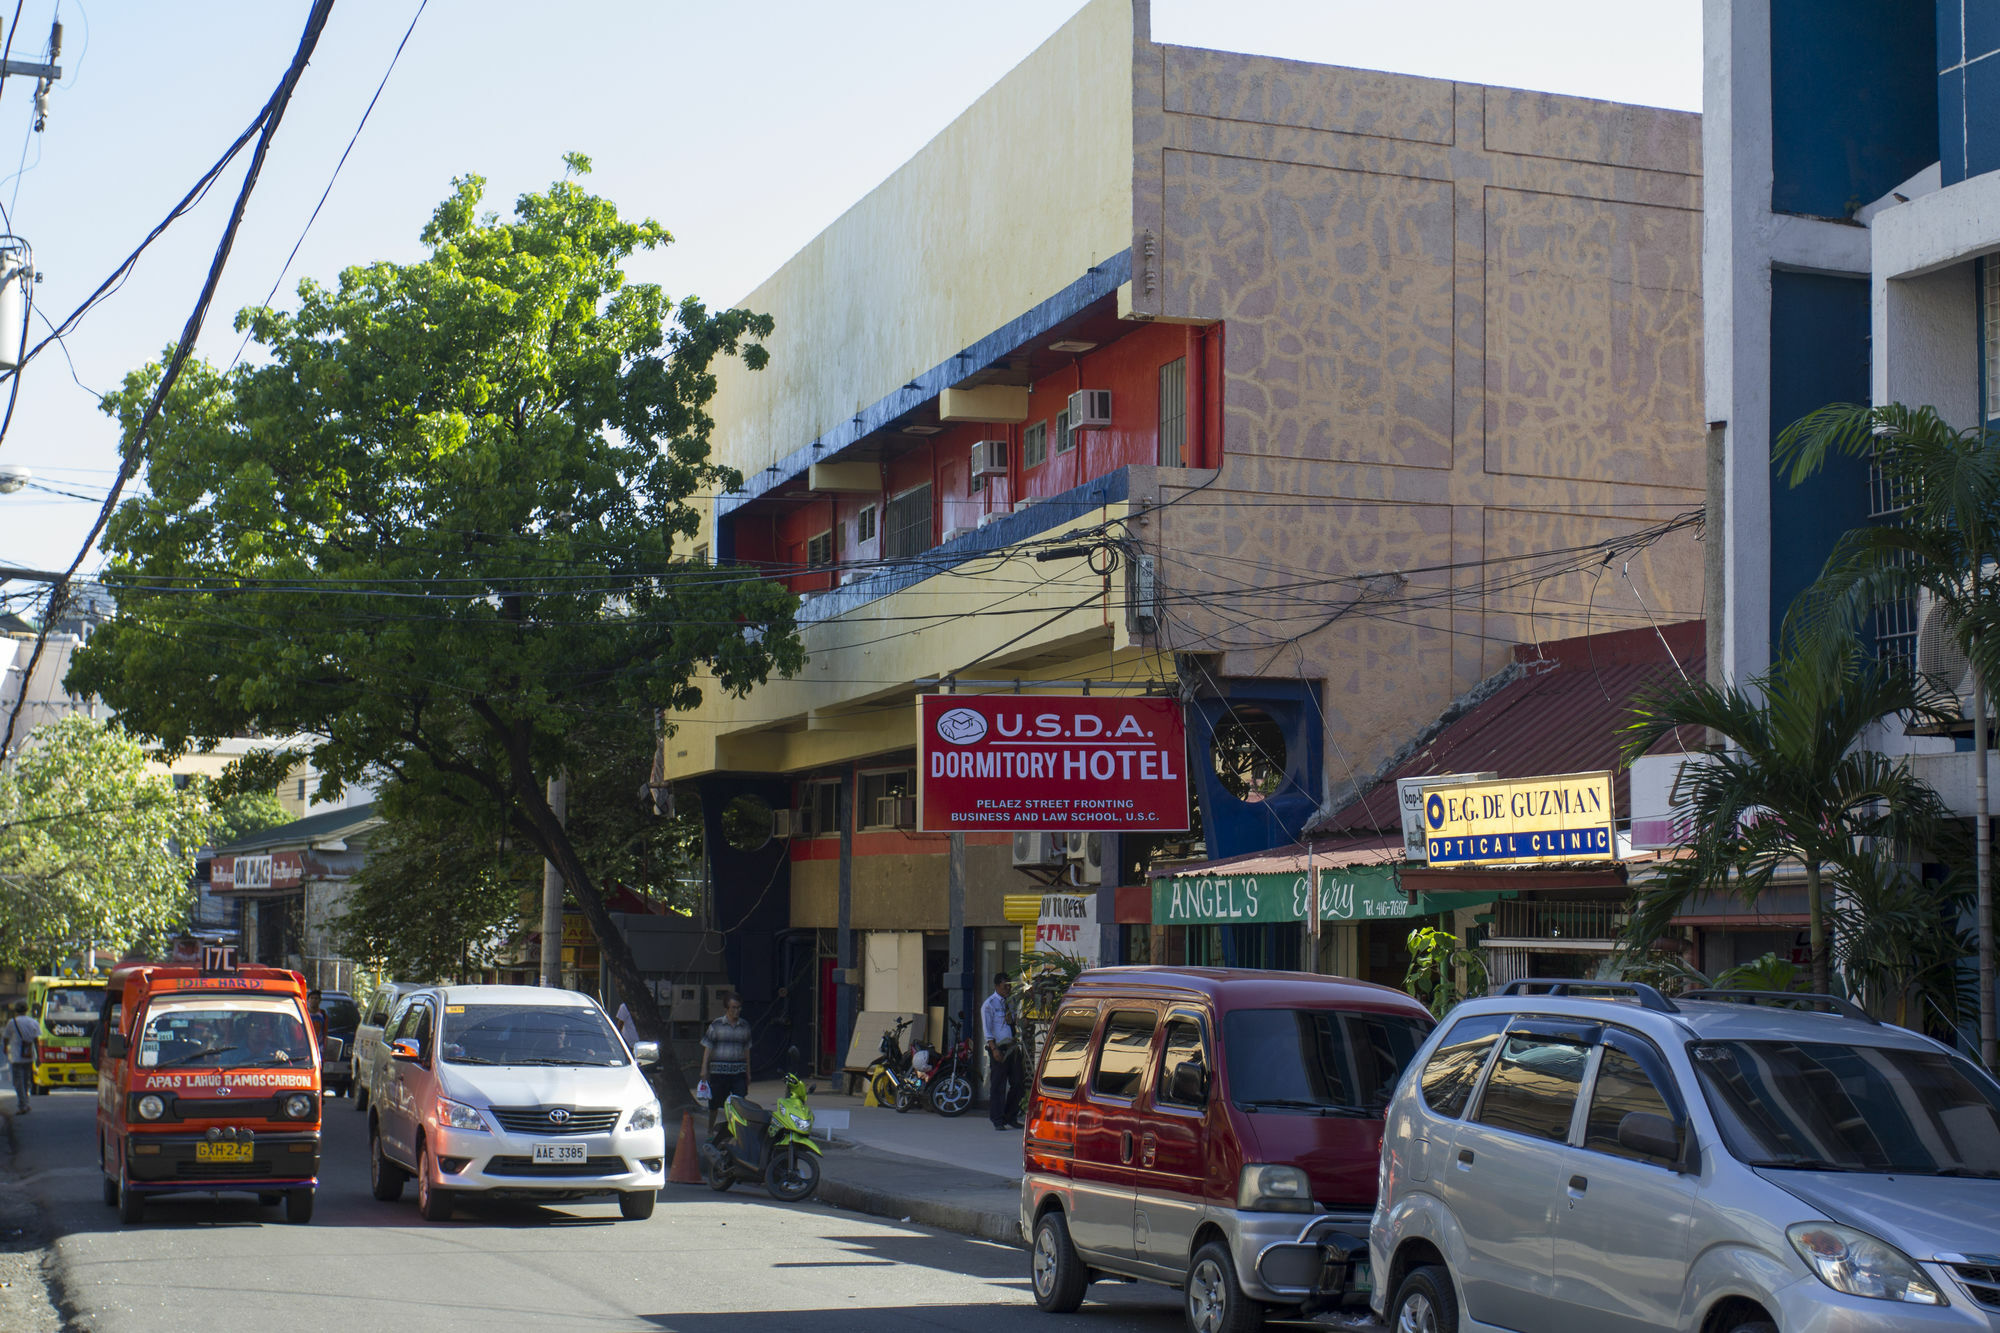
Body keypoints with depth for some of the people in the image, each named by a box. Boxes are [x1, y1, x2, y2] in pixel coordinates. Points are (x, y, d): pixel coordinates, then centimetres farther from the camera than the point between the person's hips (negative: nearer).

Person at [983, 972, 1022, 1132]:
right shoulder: (989, 1004, -3)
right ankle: (997, 1120, 2)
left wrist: (1011, 1021, 0)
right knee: (999, 1085, -4)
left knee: (1017, 1082, 6)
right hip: (998, 1047, -6)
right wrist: (994, 1049, -17)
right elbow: (987, 1030, -8)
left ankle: (1011, 1117, 18)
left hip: (1012, 1047, 6)